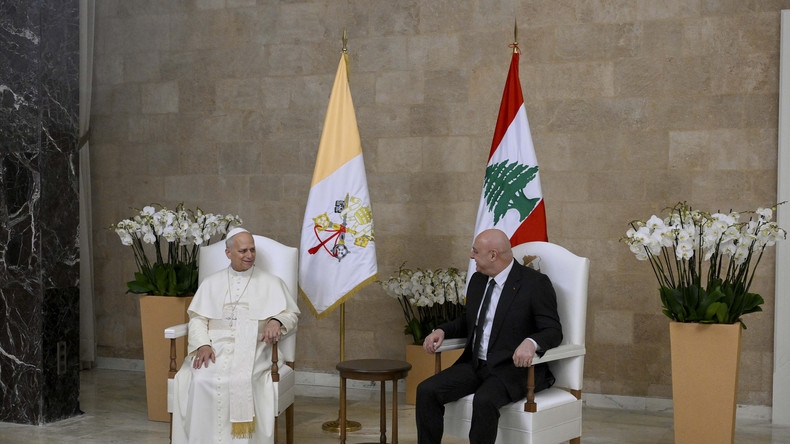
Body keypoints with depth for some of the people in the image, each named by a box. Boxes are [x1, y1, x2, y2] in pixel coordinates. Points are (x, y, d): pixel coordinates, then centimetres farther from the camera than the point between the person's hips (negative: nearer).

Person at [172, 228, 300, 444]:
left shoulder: (271, 283, 15)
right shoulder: (212, 283, 20)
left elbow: (291, 314, 11)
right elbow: (198, 318, 12)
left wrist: (277, 321, -13)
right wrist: (202, 344, -8)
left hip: (250, 350, -1)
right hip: (214, 347, 2)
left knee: (241, 380, -34)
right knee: (201, 380, -29)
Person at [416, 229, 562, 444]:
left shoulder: (535, 283, -9)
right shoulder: (478, 280, 12)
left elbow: (553, 331, -12)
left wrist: (531, 342, -34)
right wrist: (442, 331, 4)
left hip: (513, 367, -7)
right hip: (475, 365, 7)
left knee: (484, 400, -35)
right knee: (426, 390, -14)